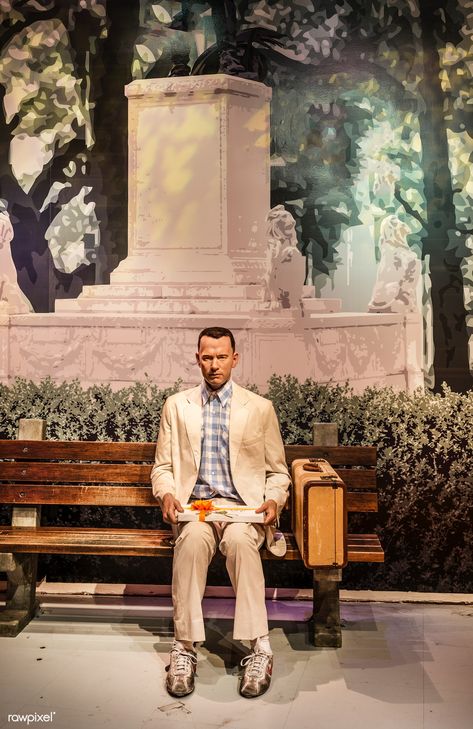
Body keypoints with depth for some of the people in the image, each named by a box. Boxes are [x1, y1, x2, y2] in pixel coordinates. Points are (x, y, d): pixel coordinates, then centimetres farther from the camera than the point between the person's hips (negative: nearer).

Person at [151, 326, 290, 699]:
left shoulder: (260, 408, 10)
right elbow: (162, 467, 14)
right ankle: (185, 649, -26)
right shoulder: (176, 406, 13)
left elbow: (278, 472, 13)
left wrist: (274, 501, -8)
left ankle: (259, 648, -29)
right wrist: (167, 494, -8)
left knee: (239, 539, -35)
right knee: (193, 539, -34)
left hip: (243, 505, -1)